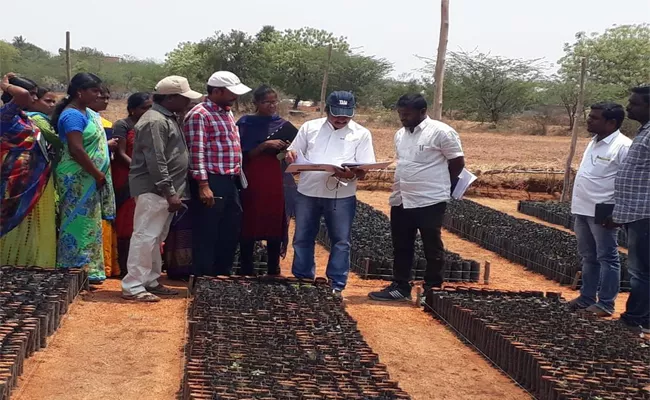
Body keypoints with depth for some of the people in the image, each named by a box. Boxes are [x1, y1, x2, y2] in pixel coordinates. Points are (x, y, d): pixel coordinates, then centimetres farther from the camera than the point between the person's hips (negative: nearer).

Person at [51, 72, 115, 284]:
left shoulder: (88, 113, 14)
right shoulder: (73, 115, -16)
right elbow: (76, 150, -23)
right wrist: (98, 174, -17)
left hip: (89, 179, 10)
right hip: (77, 179, -10)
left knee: (89, 224, 12)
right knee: (79, 224, -6)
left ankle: (87, 270, 19)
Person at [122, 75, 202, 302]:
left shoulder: (167, 119, 17)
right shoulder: (155, 121, -16)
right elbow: (156, 162, -22)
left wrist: (173, 191, 21)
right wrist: (170, 193, -23)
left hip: (163, 190, 11)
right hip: (153, 190, -11)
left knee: (155, 238, 15)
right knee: (145, 236, -9)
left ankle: (150, 281, 23)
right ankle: (132, 287, -7)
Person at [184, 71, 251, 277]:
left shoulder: (228, 113, 17)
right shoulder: (199, 115, -11)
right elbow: (197, 152, -17)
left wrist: (237, 176, 20)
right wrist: (203, 185, -22)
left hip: (231, 182, 9)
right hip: (211, 182, -9)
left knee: (231, 232, 14)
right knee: (207, 235, -1)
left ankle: (223, 275, 26)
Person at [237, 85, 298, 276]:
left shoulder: (283, 126, 8)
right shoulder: (245, 123, 0)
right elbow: (245, 154, -7)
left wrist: (288, 149, -11)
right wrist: (265, 145, -20)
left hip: (275, 179, 2)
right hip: (251, 179, -2)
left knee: (275, 223, 3)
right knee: (248, 224, -1)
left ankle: (273, 270, 11)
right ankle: (246, 270, 8)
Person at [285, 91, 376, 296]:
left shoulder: (361, 134, 1)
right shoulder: (310, 127, 7)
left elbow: (364, 170, -2)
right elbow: (295, 153, 13)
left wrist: (352, 174, -25)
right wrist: (290, 156, -11)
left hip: (341, 196, -2)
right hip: (307, 192, 2)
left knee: (341, 241, 4)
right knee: (303, 239, 10)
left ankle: (337, 285, 14)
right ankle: (302, 280, 23)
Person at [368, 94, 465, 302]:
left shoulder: (441, 132, -11)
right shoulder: (400, 134, 12)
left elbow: (458, 162, -6)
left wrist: (440, 185, 4)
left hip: (430, 201, -7)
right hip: (400, 200, 8)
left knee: (432, 248, 4)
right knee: (401, 247, 14)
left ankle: (432, 290, 12)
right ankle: (400, 287, 24)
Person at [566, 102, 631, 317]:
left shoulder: (623, 146, -15)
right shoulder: (594, 142, 13)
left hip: (602, 213, -9)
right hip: (583, 210, 9)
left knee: (607, 258, 1)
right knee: (588, 257, 17)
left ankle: (606, 304, 8)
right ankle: (586, 297, 27)